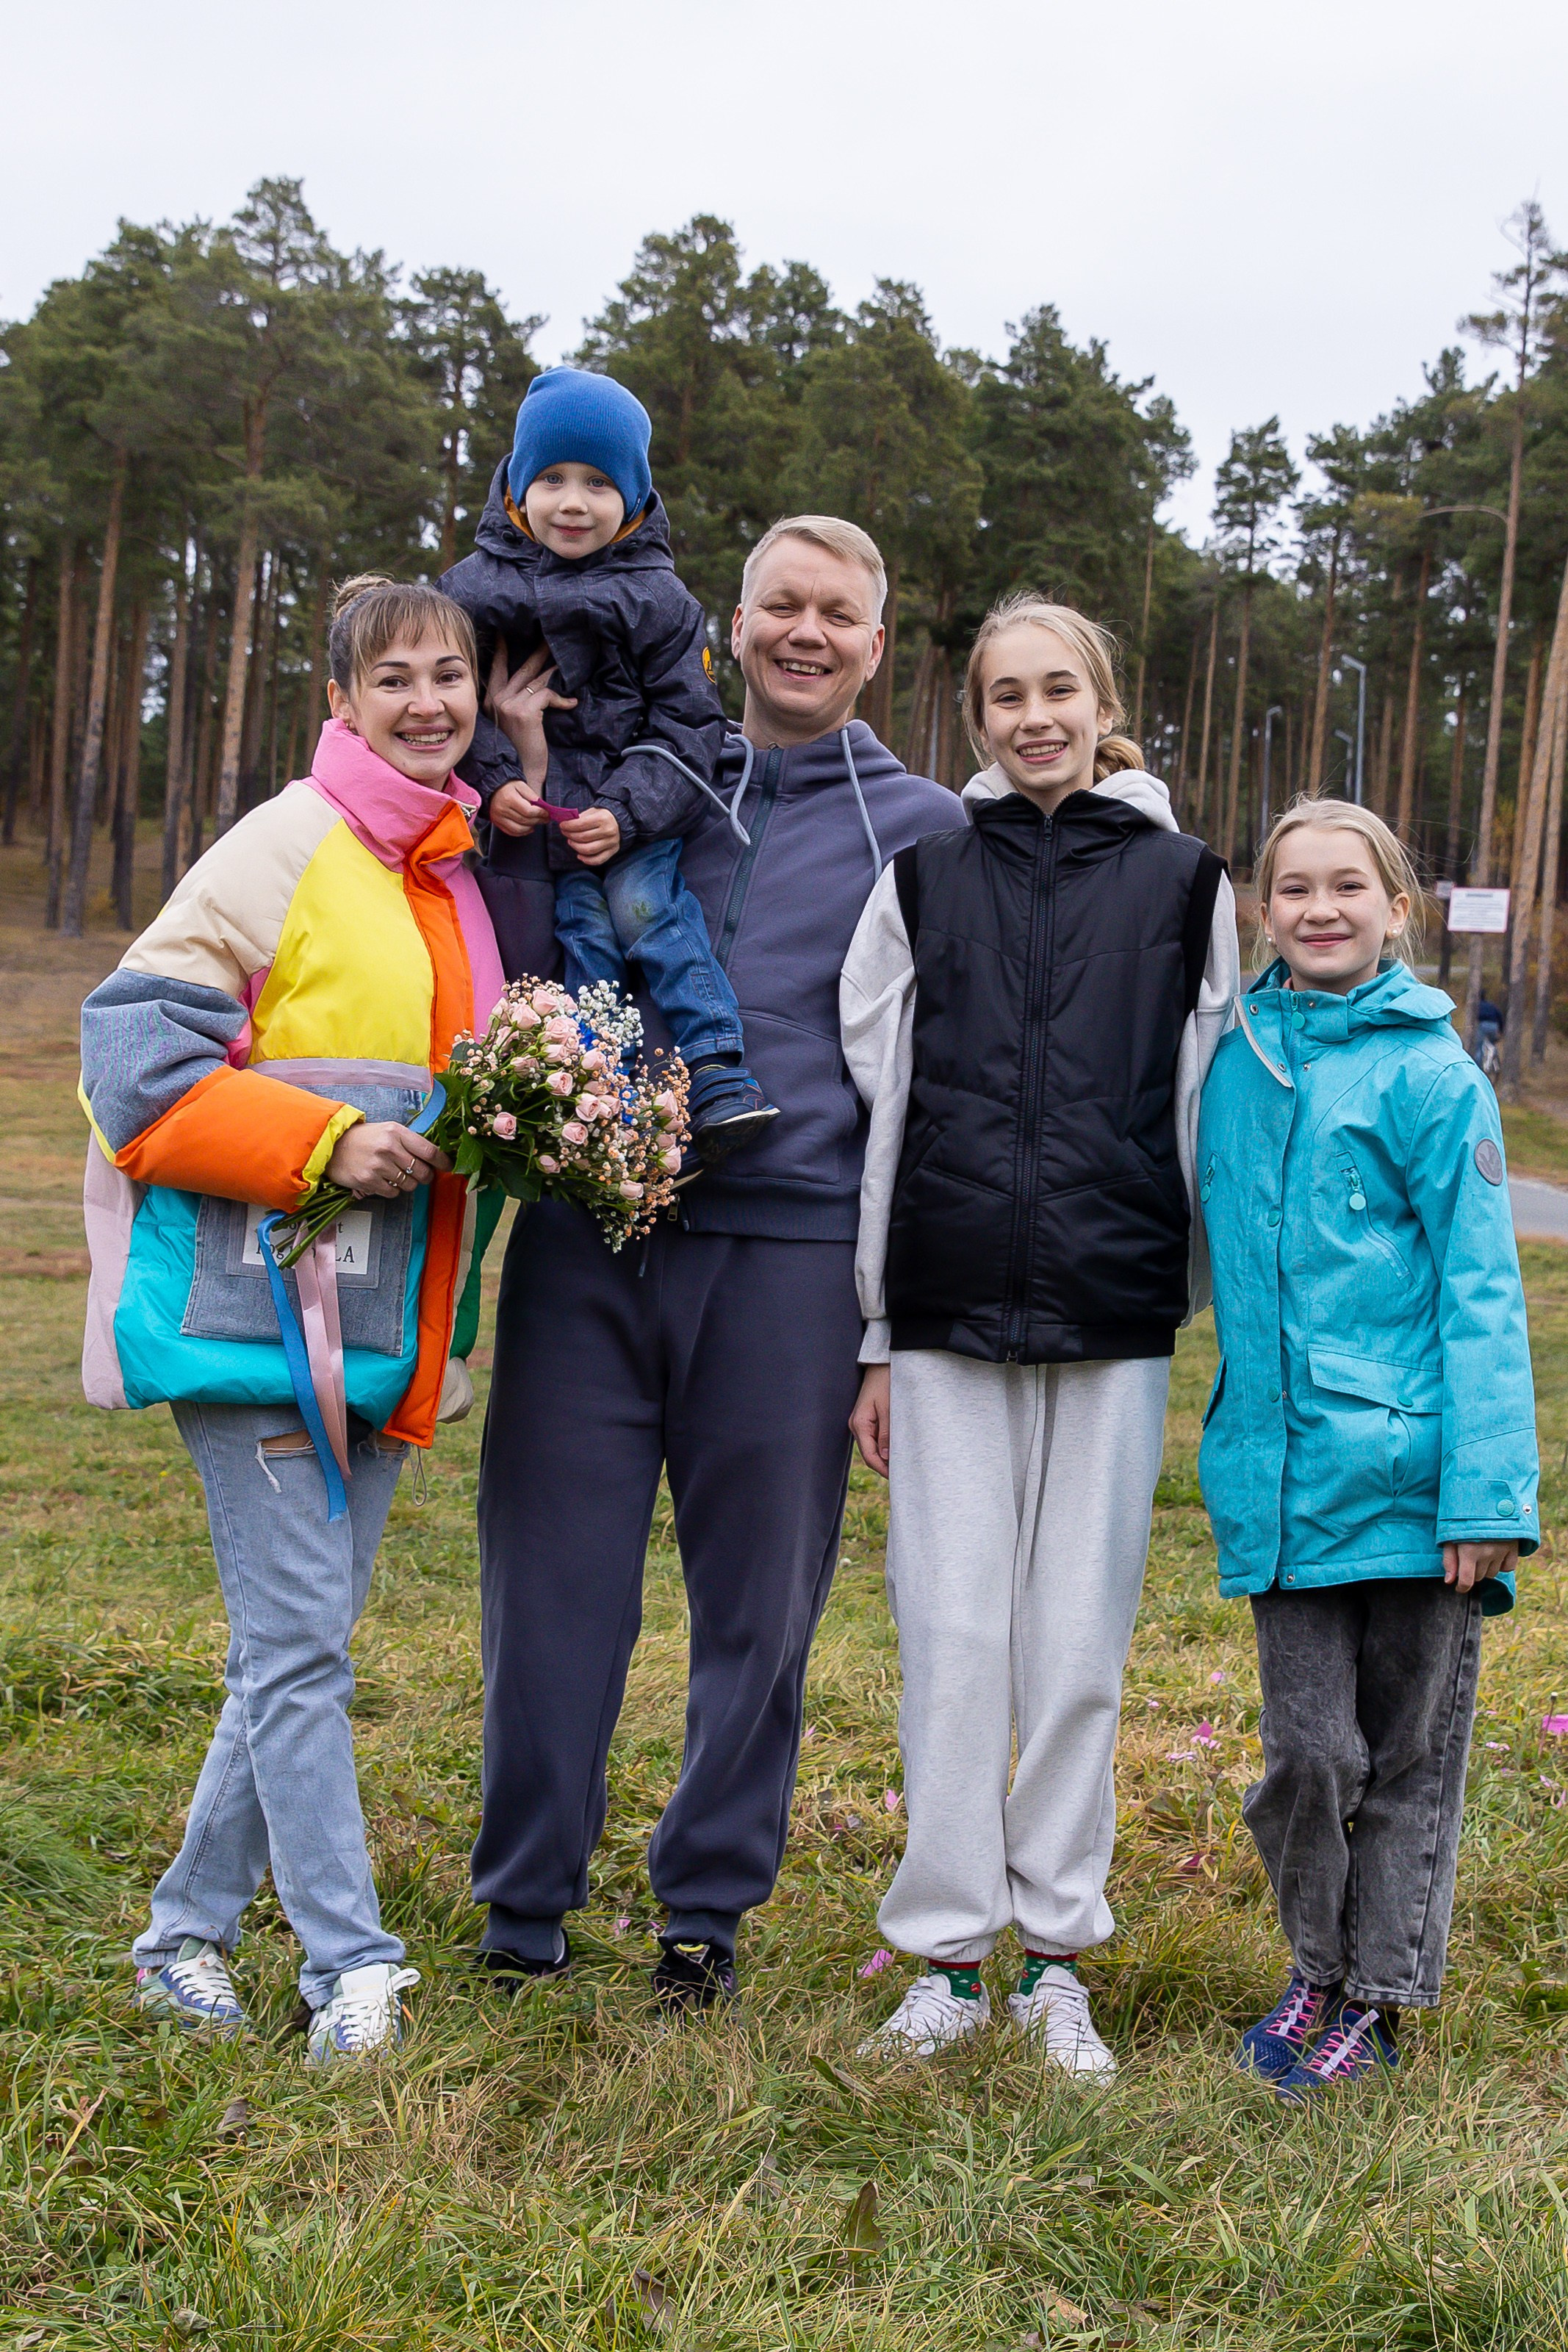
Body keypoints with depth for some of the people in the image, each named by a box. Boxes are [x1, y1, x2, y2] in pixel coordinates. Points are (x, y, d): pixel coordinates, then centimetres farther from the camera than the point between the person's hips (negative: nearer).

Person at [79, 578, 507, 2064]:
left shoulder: (462, 869, 15)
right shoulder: (288, 847, -8)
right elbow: (136, 1037, -12)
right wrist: (316, 1144, -19)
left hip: (382, 1322, 8)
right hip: (258, 1308, -8)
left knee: (305, 1638, 12)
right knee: (300, 1640, -6)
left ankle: (188, 1935, 25)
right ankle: (351, 1971, 2)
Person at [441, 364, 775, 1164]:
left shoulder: (657, 601, 2)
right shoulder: (475, 589, 5)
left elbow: (689, 724, -1)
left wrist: (625, 813, -14)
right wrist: (493, 784, -10)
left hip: (637, 808, -1)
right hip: (534, 816, 1)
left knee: (643, 906, -21)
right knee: (585, 928, -14)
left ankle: (718, 1076, -18)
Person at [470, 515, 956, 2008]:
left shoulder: (918, 828, 8)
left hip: (789, 1251, -1)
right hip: (588, 1230, 2)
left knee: (758, 1595, 8)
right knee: (554, 1575, 4)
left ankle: (708, 1902, 24)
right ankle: (525, 1900, 18)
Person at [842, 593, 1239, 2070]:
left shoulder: (1182, 881, 7)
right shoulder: (924, 874, 8)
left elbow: (1206, 1111, 9)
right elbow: (875, 1105, 8)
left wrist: (1205, 1317, 6)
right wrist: (875, 1340, 5)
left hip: (1114, 1320, 0)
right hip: (949, 1315, 0)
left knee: (1080, 1641, 4)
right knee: (952, 1634, 2)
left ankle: (1055, 1955, 18)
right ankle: (947, 1956, 14)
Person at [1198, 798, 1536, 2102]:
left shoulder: (1433, 1075, -6)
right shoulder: (1238, 1061, 8)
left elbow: (1482, 1295, -7)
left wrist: (1488, 1492, -12)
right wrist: (1242, 1432, 13)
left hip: (1411, 1473, -3)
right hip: (1284, 1477, 3)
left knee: (1408, 1752, 9)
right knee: (1308, 1752, 6)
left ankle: (1381, 1996, 25)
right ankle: (1316, 1973, 28)